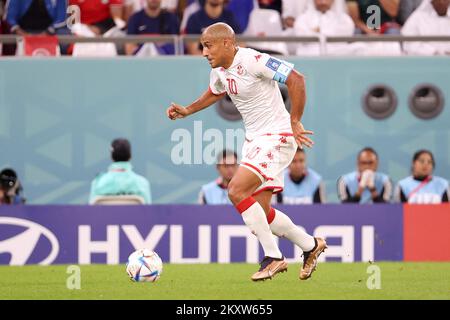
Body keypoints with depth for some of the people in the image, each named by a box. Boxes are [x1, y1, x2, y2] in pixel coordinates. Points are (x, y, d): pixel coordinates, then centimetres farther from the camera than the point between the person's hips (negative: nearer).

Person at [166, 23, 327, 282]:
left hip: (276, 138, -9)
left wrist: (294, 122, -23)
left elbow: (296, 80, -24)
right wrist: (187, 111, 16)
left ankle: (273, 257, -11)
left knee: (236, 191, -20)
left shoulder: (253, 61, -20)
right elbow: (215, 93, 30)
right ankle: (311, 246, 25)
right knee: (260, 212, 6)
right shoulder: (219, 71, 7)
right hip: (254, 140, 9)